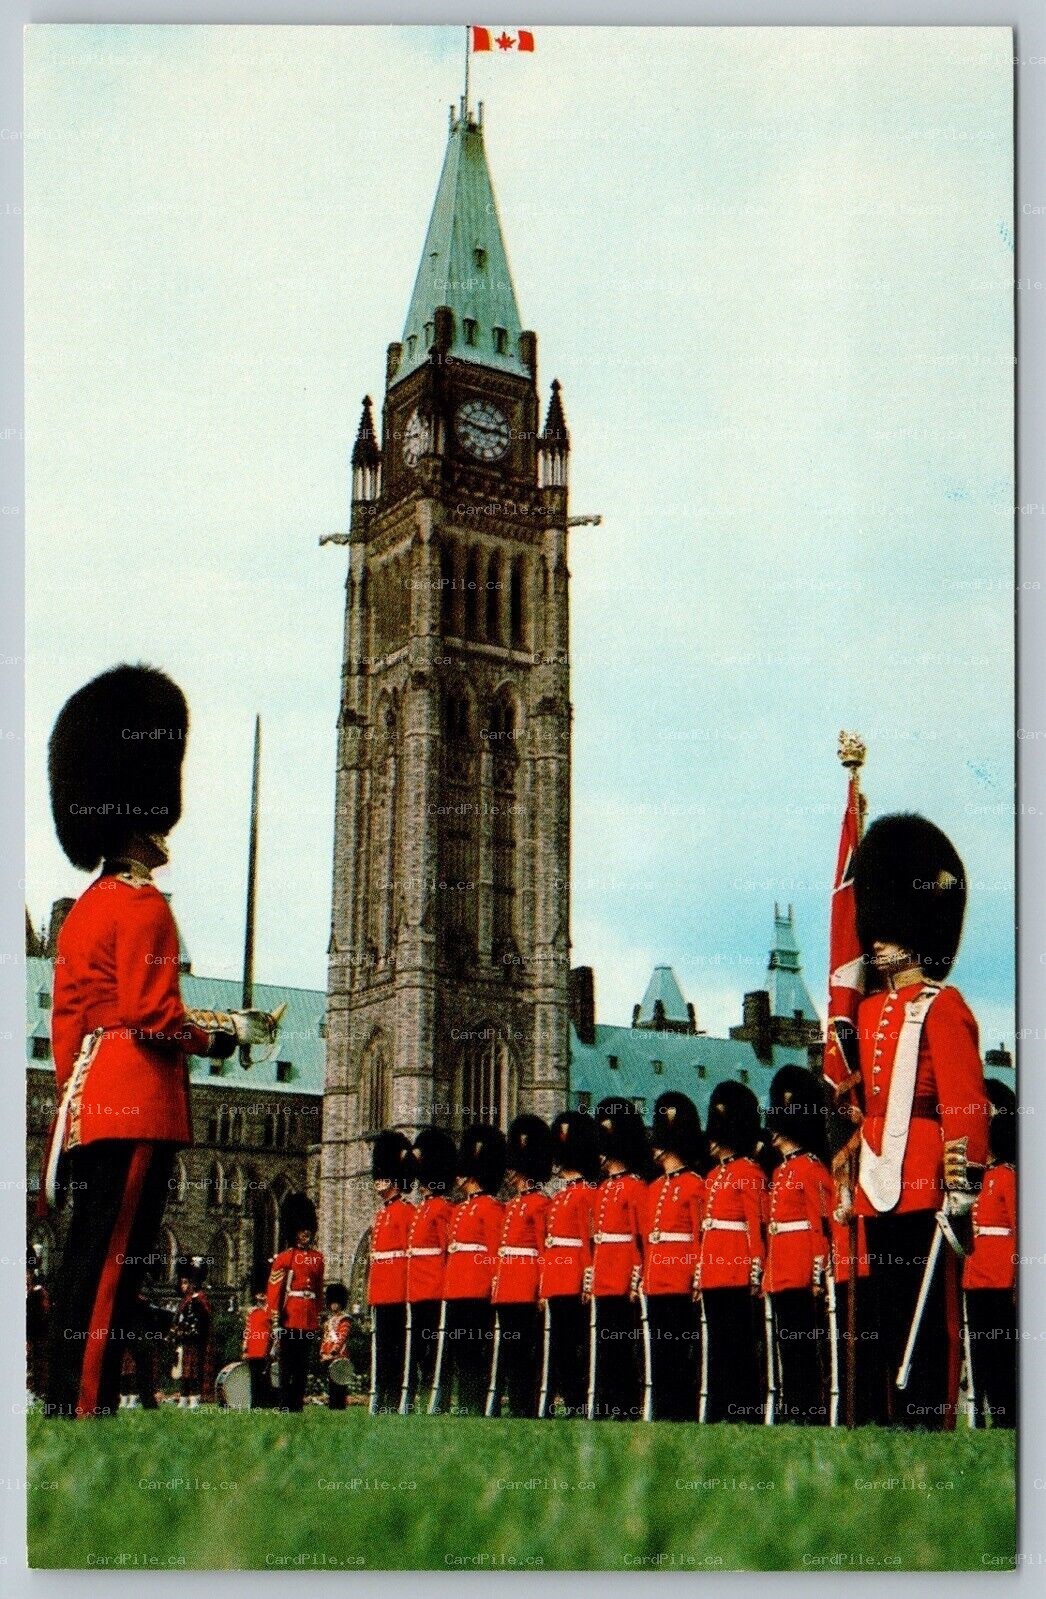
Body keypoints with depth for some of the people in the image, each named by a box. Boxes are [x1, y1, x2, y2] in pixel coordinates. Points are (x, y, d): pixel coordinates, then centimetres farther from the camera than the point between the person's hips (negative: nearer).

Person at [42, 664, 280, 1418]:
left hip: (91, 1103, 10)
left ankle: (68, 1404, 16)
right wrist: (226, 1033, -4)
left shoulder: (86, 907, 18)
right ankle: (89, 1407, -7)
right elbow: (152, 1016, -18)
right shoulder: (143, 905, -10)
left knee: (89, 1267, 12)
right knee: (114, 1265, -8)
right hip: (137, 1107, -10)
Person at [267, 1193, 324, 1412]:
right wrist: (275, 1318, -15)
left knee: (303, 1367, 7)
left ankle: (297, 1405, 11)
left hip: (309, 1320, 5)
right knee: (287, 1366, -2)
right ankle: (285, 1406, 0)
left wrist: (318, 1318, 16)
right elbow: (273, 1289, -7)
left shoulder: (317, 1258, 13)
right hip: (290, 1318, -5)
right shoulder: (284, 1258, -2)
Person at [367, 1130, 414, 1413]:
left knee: (396, 1346, -6)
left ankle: (395, 1401, -3)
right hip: (381, 1292, 9)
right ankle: (380, 1401, 12)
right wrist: (371, 1293, 18)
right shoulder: (381, 1213, 20)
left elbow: (412, 1253, -11)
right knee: (381, 1347, 9)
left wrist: (409, 1291, -16)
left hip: (398, 1292, -9)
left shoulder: (407, 1211, -6)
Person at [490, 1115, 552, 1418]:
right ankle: (516, 1407, 11)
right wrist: (497, 1284, 16)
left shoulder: (540, 1203, -7)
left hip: (526, 1290, -9)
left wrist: (542, 1289, -16)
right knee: (508, 1349, 8)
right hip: (508, 1290, 9)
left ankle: (526, 1409, -3)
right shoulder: (512, 1205, 19)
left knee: (525, 1350, -6)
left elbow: (546, 1250, -11)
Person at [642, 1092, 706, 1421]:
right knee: (660, 1351, 8)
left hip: (682, 1283, -8)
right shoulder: (654, 1188, 18)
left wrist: (698, 1278, -14)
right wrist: (644, 1275, 12)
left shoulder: (694, 1185, -4)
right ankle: (662, 1413, 12)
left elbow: (701, 1237, -9)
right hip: (656, 1283, 8)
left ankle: (684, 1415, -1)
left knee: (682, 1350, -5)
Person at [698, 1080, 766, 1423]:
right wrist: (700, 1273, 16)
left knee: (740, 1343, -6)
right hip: (714, 1275, 8)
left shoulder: (749, 1172, -5)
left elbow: (756, 1225, -10)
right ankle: (718, 1412, 13)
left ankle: (745, 1412, -3)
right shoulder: (714, 1175, 19)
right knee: (717, 1345, 9)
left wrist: (756, 1273, -16)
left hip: (738, 1275, -8)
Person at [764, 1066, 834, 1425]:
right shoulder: (780, 1171, 19)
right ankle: (790, 1411, 13)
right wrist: (768, 1274, 18)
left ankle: (812, 1412, -4)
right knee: (786, 1347, 9)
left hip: (803, 1276, -9)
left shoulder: (812, 1168, -7)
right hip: (781, 1277, 9)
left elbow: (822, 1225, -13)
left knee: (807, 1346, -6)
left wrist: (818, 1275, -17)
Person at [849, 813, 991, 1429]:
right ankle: (898, 1424, 18)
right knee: (892, 1318, 12)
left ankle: (934, 1426, 0)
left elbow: (968, 1102, -13)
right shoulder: (872, 1011, 17)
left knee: (932, 1320, -4)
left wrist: (963, 1180, -19)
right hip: (880, 1187, 8)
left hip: (927, 1187, -8)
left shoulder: (943, 1006, -6)